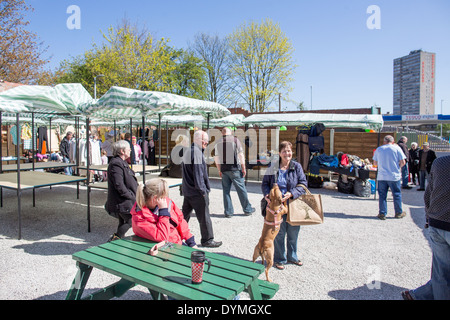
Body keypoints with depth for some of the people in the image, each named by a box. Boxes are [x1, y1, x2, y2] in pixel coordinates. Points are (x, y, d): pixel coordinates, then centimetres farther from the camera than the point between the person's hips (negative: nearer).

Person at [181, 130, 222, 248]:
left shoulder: (187, 151, 14)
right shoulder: (197, 152, -18)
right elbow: (198, 174, -21)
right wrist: (203, 191, -17)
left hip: (187, 190, 10)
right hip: (196, 192, -10)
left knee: (185, 213, 19)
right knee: (204, 216, 2)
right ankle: (207, 240, 13)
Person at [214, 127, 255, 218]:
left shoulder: (218, 143, 7)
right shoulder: (235, 140, -2)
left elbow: (216, 158, 9)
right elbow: (241, 155, -5)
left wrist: (219, 170, 18)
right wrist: (243, 168, 0)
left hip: (224, 169, 3)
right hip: (235, 168, -3)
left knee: (226, 190, 9)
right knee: (241, 189, 6)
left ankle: (228, 212, 12)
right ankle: (247, 209, 16)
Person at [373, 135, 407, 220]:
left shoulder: (378, 149, 4)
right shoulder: (396, 148, -2)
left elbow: (375, 163, 9)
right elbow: (403, 162, -5)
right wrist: (398, 167, 14)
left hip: (381, 177, 1)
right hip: (394, 176, -1)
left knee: (382, 195, 7)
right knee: (397, 194, 12)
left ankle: (382, 213, 9)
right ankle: (399, 213, 23)